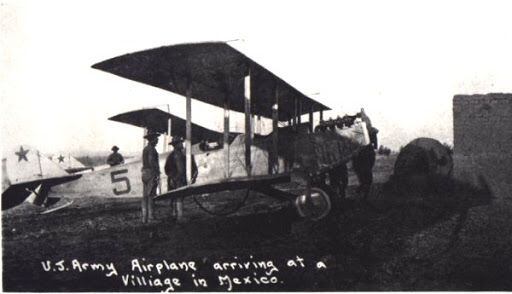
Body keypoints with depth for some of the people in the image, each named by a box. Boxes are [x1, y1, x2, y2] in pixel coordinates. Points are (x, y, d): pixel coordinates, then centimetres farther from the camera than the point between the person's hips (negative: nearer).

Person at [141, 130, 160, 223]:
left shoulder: (145, 149, 17)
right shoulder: (151, 149, -12)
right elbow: (151, 162, -21)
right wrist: (157, 174, -19)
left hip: (144, 173, 9)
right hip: (151, 174, -9)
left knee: (145, 196, 8)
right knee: (150, 196, -8)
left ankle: (144, 217, 9)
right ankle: (150, 217, -8)